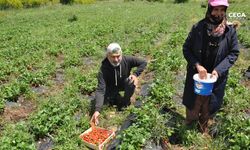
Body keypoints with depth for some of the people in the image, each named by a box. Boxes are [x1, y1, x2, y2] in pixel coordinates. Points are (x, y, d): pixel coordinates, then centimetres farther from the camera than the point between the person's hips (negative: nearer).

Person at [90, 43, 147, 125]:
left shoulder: (127, 60, -27)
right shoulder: (104, 69, -33)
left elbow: (143, 62, -14)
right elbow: (100, 89, -40)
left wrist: (135, 74, -29)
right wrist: (97, 110, -52)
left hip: (124, 85, 1)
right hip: (111, 89, 0)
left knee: (131, 81, -29)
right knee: (103, 100, -21)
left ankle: (125, 102, -4)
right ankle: (117, 98, 11)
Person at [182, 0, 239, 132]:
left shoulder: (230, 31, -8)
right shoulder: (197, 28, -12)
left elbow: (234, 53, -2)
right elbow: (186, 48, -7)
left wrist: (218, 70, -15)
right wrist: (197, 65, -19)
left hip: (216, 76, 1)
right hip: (196, 74, -1)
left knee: (209, 103, 18)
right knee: (193, 101, 17)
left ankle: (203, 123, 48)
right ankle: (190, 119, 49)